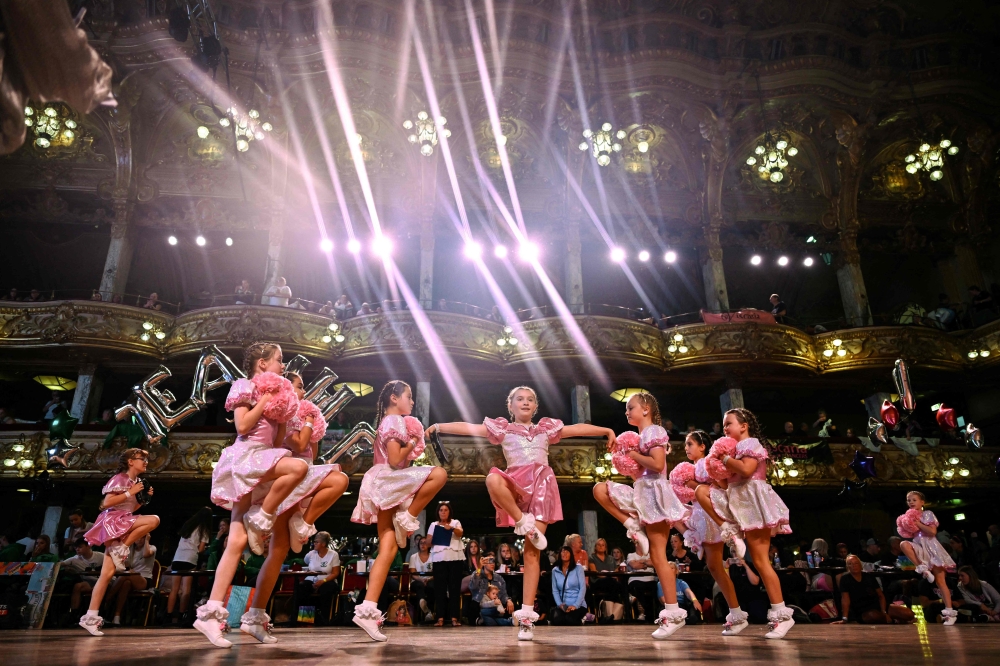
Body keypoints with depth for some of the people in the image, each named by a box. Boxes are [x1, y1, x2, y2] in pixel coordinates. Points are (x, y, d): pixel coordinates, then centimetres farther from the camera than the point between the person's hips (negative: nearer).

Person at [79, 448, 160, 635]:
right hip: (113, 521, -8)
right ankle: (121, 549, -14)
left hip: (123, 524, 8)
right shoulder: (120, 478, -6)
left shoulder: (135, 481, 18)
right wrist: (130, 493, -15)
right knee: (154, 520, -25)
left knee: (108, 573, 2)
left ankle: (90, 617, 3)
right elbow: (107, 502, -16)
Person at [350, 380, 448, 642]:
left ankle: (368, 609, -5)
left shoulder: (386, 422, 23)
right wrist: (413, 443, -4)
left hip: (384, 487, 10)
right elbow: (395, 460, -17)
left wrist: (411, 448, 16)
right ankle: (408, 518, -11)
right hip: (388, 483, -10)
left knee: (388, 548, 1)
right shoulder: (395, 421, -7)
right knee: (439, 474, -21)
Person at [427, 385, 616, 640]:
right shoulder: (502, 428, 11)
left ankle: (526, 614, -3)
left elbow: (577, 428, 14)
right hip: (515, 487, -1)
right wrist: (439, 426, -6)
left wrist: (606, 430, 5)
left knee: (532, 551, -5)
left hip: (541, 489, 1)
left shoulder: (546, 428, 17)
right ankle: (522, 522, -20)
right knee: (492, 478, -37)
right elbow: (469, 428, 3)